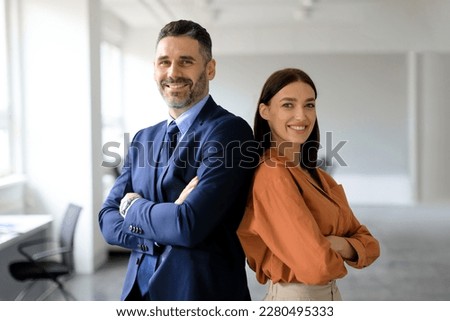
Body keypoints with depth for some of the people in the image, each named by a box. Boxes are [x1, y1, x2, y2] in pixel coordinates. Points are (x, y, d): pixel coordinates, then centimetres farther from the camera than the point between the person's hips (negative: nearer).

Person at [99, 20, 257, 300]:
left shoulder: (229, 130, -16)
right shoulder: (144, 139, 6)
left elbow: (189, 225, -26)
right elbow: (108, 220, 0)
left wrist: (133, 206, -8)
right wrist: (170, 217, -18)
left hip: (202, 290, -6)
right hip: (140, 288, 6)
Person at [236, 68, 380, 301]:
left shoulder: (317, 176, 5)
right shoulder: (272, 175, -21)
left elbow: (368, 244, 4)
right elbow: (318, 265, -28)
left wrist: (342, 245, -15)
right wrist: (338, 254, -8)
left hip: (331, 295, 8)